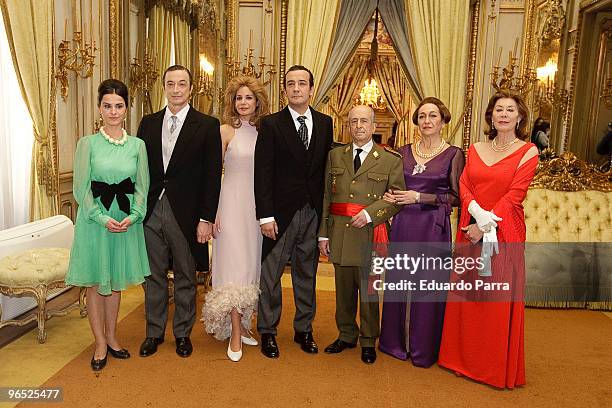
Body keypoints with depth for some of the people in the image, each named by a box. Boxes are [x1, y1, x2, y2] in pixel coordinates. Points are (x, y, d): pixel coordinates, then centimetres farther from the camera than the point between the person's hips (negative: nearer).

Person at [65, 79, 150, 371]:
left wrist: (132, 216, -12)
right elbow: (82, 188, -5)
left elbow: (142, 186, 2)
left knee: (115, 282, 13)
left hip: (127, 220, 2)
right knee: (96, 283, 7)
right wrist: (103, 218, -15)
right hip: (95, 220, -2)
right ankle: (100, 344, 20)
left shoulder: (137, 145, 2)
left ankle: (111, 337, 28)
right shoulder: (87, 143, -3)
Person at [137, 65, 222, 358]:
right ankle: (154, 332, 31)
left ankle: (182, 333, 28)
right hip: (151, 212, 4)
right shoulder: (149, 123, 8)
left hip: (186, 213, -3)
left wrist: (206, 218, -11)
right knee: (154, 275, 14)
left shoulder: (207, 125, -4)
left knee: (185, 277, 10)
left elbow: (212, 176, -7)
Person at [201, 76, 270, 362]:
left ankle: (241, 324, 24)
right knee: (234, 267, -5)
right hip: (232, 205, -4)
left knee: (251, 266, 10)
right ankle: (235, 333, 3)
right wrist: (212, 212, -9)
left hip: (258, 207, 5)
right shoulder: (226, 131, -2)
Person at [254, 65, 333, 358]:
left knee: (307, 274, 15)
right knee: (270, 274, 7)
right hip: (280, 213, -3)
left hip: (313, 213, 4)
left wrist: (324, 212, 2)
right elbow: (262, 173, -8)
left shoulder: (325, 123, 7)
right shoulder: (271, 124, -4)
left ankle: (304, 329, 31)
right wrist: (265, 215, -13)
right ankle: (267, 332, 24)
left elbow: (327, 168, 7)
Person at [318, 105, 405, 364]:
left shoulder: (391, 160, 2)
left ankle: (368, 341, 25)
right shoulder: (335, 155, 11)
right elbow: (326, 196, 9)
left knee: (368, 291, 7)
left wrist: (370, 213, -16)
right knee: (343, 290, 14)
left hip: (369, 235, -3)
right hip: (339, 234, 3)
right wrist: (323, 234, 4)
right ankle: (346, 336, 32)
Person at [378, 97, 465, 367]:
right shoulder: (403, 152, 10)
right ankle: (396, 341, 27)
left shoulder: (453, 154, -1)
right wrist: (389, 197, -3)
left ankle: (424, 349, 20)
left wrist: (419, 197, -12)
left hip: (433, 227, -4)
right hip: (402, 224, 4)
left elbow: (456, 196, -4)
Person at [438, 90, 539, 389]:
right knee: (467, 294, 10)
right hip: (470, 228, 4)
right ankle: (464, 357, 28)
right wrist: (478, 214, -16)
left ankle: (499, 367, 21)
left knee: (500, 297, 3)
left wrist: (486, 224, -16)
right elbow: (463, 185, 2)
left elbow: (514, 194, -10)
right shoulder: (475, 149, 10)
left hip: (504, 232, -4)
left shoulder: (528, 151, -1)